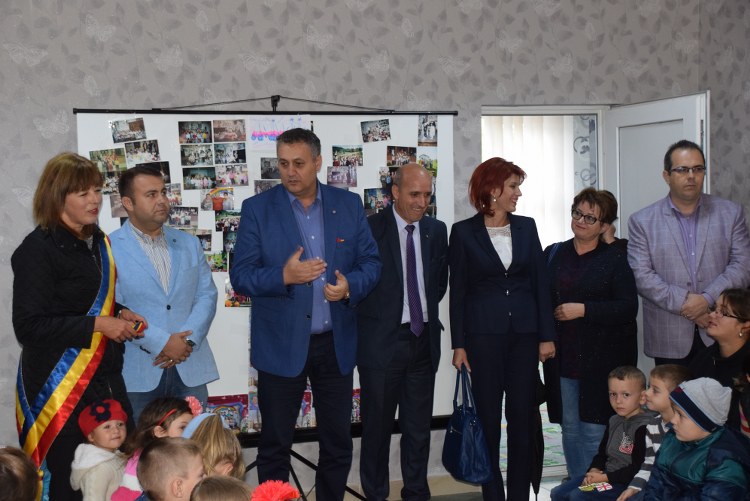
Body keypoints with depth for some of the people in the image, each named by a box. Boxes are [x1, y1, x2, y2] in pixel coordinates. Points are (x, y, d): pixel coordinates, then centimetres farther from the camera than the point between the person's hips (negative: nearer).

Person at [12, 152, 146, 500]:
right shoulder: (38, 249, -12)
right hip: (60, 383, -7)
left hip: (106, 377, 7)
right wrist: (97, 324, -19)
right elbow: (28, 326, -17)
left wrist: (120, 314, 5)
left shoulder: (98, 242, 11)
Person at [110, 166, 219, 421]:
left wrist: (188, 340, -9)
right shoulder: (110, 249, -2)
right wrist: (161, 343, -15)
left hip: (191, 368, 4)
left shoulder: (189, 244, 13)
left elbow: (206, 295, 7)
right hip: (137, 372, -4)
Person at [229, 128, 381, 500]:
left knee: (338, 442, 13)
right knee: (275, 444, 10)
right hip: (281, 345, -2)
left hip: (336, 344, 2)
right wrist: (283, 276, -24)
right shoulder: (257, 208, -4)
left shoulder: (349, 205, 3)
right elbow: (240, 276, -7)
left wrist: (350, 286, -17)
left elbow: (371, 262, 4)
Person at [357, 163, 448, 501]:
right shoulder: (370, 229, -9)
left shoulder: (436, 230, 7)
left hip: (424, 339, 5)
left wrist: (426, 312, 10)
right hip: (382, 341, -4)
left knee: (419, 427, 13)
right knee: (377, 425, 6)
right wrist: (376, 318, -3)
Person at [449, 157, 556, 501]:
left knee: (522, 416, 6)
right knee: (488, 417, 4)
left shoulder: (526, 227, 7)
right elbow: (457, 291, -1)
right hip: (484, 334, -2)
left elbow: (540, 282, 6)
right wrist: (458, 344, -4)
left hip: (524, 333, 3)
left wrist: (546, 335, 2)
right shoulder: (464, 232, -1)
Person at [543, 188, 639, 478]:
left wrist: (583, 310, -15)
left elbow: (628, 307, -8)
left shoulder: (615, 260, 0)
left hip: (600, 359, -4)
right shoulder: (553, 254, 11)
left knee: (594, 430, -3)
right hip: (563, 357, 4)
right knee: (570, 429, 9)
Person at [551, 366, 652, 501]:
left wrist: (604, 477, -17)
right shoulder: (614, 421, 12)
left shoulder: (645, 426, -17)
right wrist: (594, 471, -4)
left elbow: (639, 468, -21)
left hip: (627, 483, -9)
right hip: (604, 475, 9)